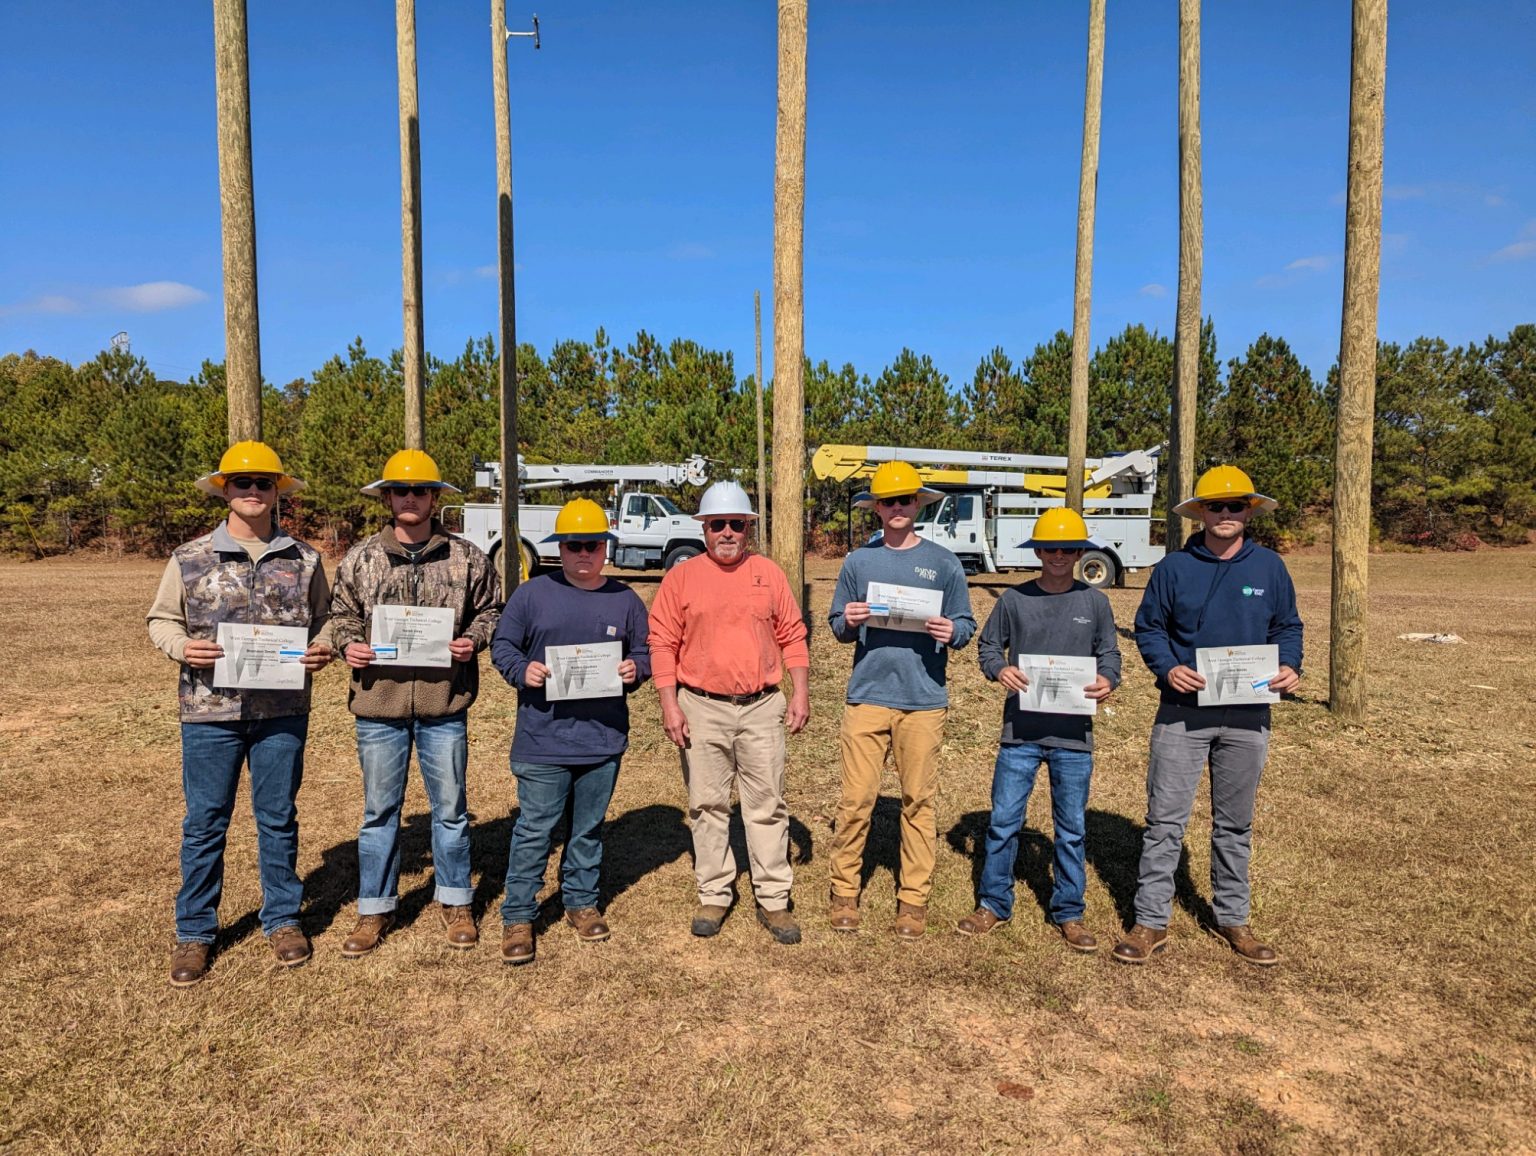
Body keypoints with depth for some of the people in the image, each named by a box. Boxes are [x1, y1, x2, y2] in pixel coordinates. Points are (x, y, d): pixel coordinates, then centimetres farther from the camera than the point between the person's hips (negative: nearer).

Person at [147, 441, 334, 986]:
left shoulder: (304, 559, 4)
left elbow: (324, 618, 12)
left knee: (279, 818, 12)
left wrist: (322, 649, -9)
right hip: (210, 711, 0)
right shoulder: (190, 558, 1)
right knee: (204, 823, 9)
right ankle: (194, 932, 24)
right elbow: (161, 619, 9)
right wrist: (182, 646, -12)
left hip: (283, 712, 1)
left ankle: (282, 917, 28)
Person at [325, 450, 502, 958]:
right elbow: (341, 614, 13)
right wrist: (347, 644, -7)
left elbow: (490, 610, 8)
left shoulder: (467, 558, 1)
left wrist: (473, 639, -11)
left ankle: (455, 902, 28)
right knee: (379, 812, 12)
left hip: (444, 706, -1)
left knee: (450, 808, 11)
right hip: (378, 705, 1)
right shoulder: (360, 558, 5)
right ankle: (375, 909, 27)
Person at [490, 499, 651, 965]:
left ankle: (581, 901, 33)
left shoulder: (625, 600, 6)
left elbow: (645, 651, 12)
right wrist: (522, 670, -16)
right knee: (534, 829, 2)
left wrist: (635, 669, -10)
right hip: (543, 739, -2)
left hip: (604, 739, 3)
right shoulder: (531, 594, -1)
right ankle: (517, 916, 16)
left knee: (589, 827, 16)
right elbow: (501, 646, 3)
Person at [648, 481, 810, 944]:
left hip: (762, 707, 1)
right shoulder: (682, 577, 1)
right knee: (707, 806, 8)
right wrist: (669, 705, -7)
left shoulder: (769, 574, 7)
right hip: (702, 709, -1)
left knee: (767, 806, 5)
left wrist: (800, 693, 2)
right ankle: (713, 896, 22)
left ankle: (773, 901, 16)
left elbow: (792, 636, 9)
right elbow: (662, 643, -1)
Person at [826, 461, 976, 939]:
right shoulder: (858, 561, 8)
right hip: (867, 696, 0)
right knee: (856, 798, 1)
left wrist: (951, 632, -15)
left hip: (924, 699, 0)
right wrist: (849, 622, -12)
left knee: (919, 800, 6)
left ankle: (914, 898, 17)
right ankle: (844, 890, 16)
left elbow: (966, 626, 7)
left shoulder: (943, 562, 5)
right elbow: (837, 628, 10)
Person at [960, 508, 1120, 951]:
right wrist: (1000, 669, -13)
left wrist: (1107, 680, -12)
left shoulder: (1095, 602, 4)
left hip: (1073, 734, 1)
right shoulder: (1014, 599, 2)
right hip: (1020, 732, 0)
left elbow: (1110, 654, 9)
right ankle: (993, 904, 21)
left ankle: (1068, 913, 25)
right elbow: (987, 645, 7)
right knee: (1003, 821, 5)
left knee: (1072, 828, 11)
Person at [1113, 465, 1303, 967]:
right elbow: (1148, 627, 3)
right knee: (1165, 820, -1)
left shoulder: (1269, 567, 5)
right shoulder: (1174, 568, -1)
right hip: (1182, 713, -2)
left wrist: (1290, 666, -7)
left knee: (1235, 823, 15)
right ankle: (1151, 921, 9)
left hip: (1247, 716, 2)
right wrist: (1167, 667, -14)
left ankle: (1233, 918, 30)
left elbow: (1287, 626, 12)